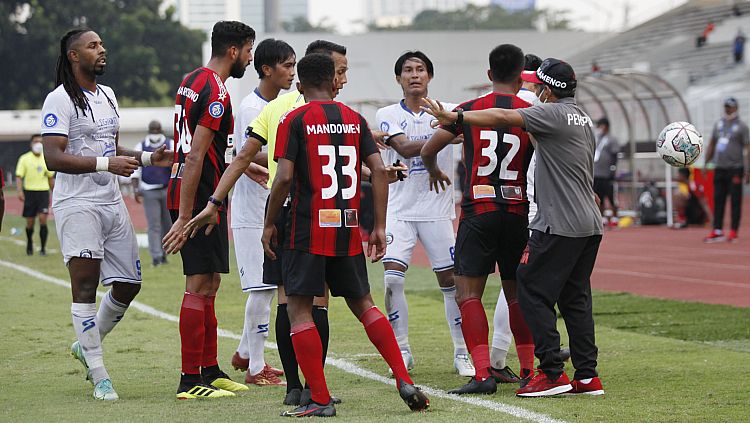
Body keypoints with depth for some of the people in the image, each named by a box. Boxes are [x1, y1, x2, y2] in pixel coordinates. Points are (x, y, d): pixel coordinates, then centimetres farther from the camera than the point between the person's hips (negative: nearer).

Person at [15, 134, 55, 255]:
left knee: (43, 219, -12)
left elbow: (51, 178, 18)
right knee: (30, 222, 5)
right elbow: (19, 177, -7)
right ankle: (29, 243, 31)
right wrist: (20, 191, -21)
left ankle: (43, 248, -7)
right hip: (30, 192, -1)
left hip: (43, 192, 1)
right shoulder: (24, 159, -1)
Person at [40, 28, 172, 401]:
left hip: (112, 202, 8)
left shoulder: (107, 96, 17)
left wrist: (148, 158, 13)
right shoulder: (60, 100, -10)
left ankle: (86, 345, 31)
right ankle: (99, 377, -8)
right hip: (77, 204, -8)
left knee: (128, 283, 8)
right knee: (85, 285, -10)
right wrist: (107, 164, -26)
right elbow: (53, 158, -19)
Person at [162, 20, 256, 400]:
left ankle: (209, 370, 21)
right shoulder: (216, 93, -16)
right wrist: (184, 217, -24)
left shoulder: (191, 81, 15)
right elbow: (195, 158, -22)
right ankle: (190, 380, -7)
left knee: (209, 283, 15)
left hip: (187, 194, 10)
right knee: (200, 286, -8)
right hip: (199, 197, -10)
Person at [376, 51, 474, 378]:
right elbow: (405, 148, -15)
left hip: (437, 209, 1)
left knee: (450, 280, 1)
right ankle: (402, 351, 0)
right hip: (399, 209, -1)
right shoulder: (387, 115, 1)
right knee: (392, 278, -12)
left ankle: (462, 353, 12)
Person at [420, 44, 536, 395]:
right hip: (517, 212, 2)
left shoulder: (470, 110, 0)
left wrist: (435, 172, 27)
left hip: (478, 211, -2)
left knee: (468, 292, -2)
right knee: (516, 293, 15)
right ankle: (529, 369, 17)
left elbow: (427, 150, 5)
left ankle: (483, 373, -13)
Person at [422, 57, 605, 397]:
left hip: (559, 225, -9)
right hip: (589, 225, 9)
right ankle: (587, 378, 9)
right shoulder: (583, 119, 17)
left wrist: (455, 117, -19)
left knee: (533, 292, -4)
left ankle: (552, 372, -7)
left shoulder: (554, 114, -10)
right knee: (575, 298, 11)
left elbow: (504, 118, -18)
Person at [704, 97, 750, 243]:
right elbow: (711, 144, 20)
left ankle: (733, 232, 0)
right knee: (718, 199, 3)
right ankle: (717, 231, 5)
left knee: (735, 201, -2)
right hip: (719, 168, 6)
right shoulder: (718, 124, 15)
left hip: (735, 169, -6)